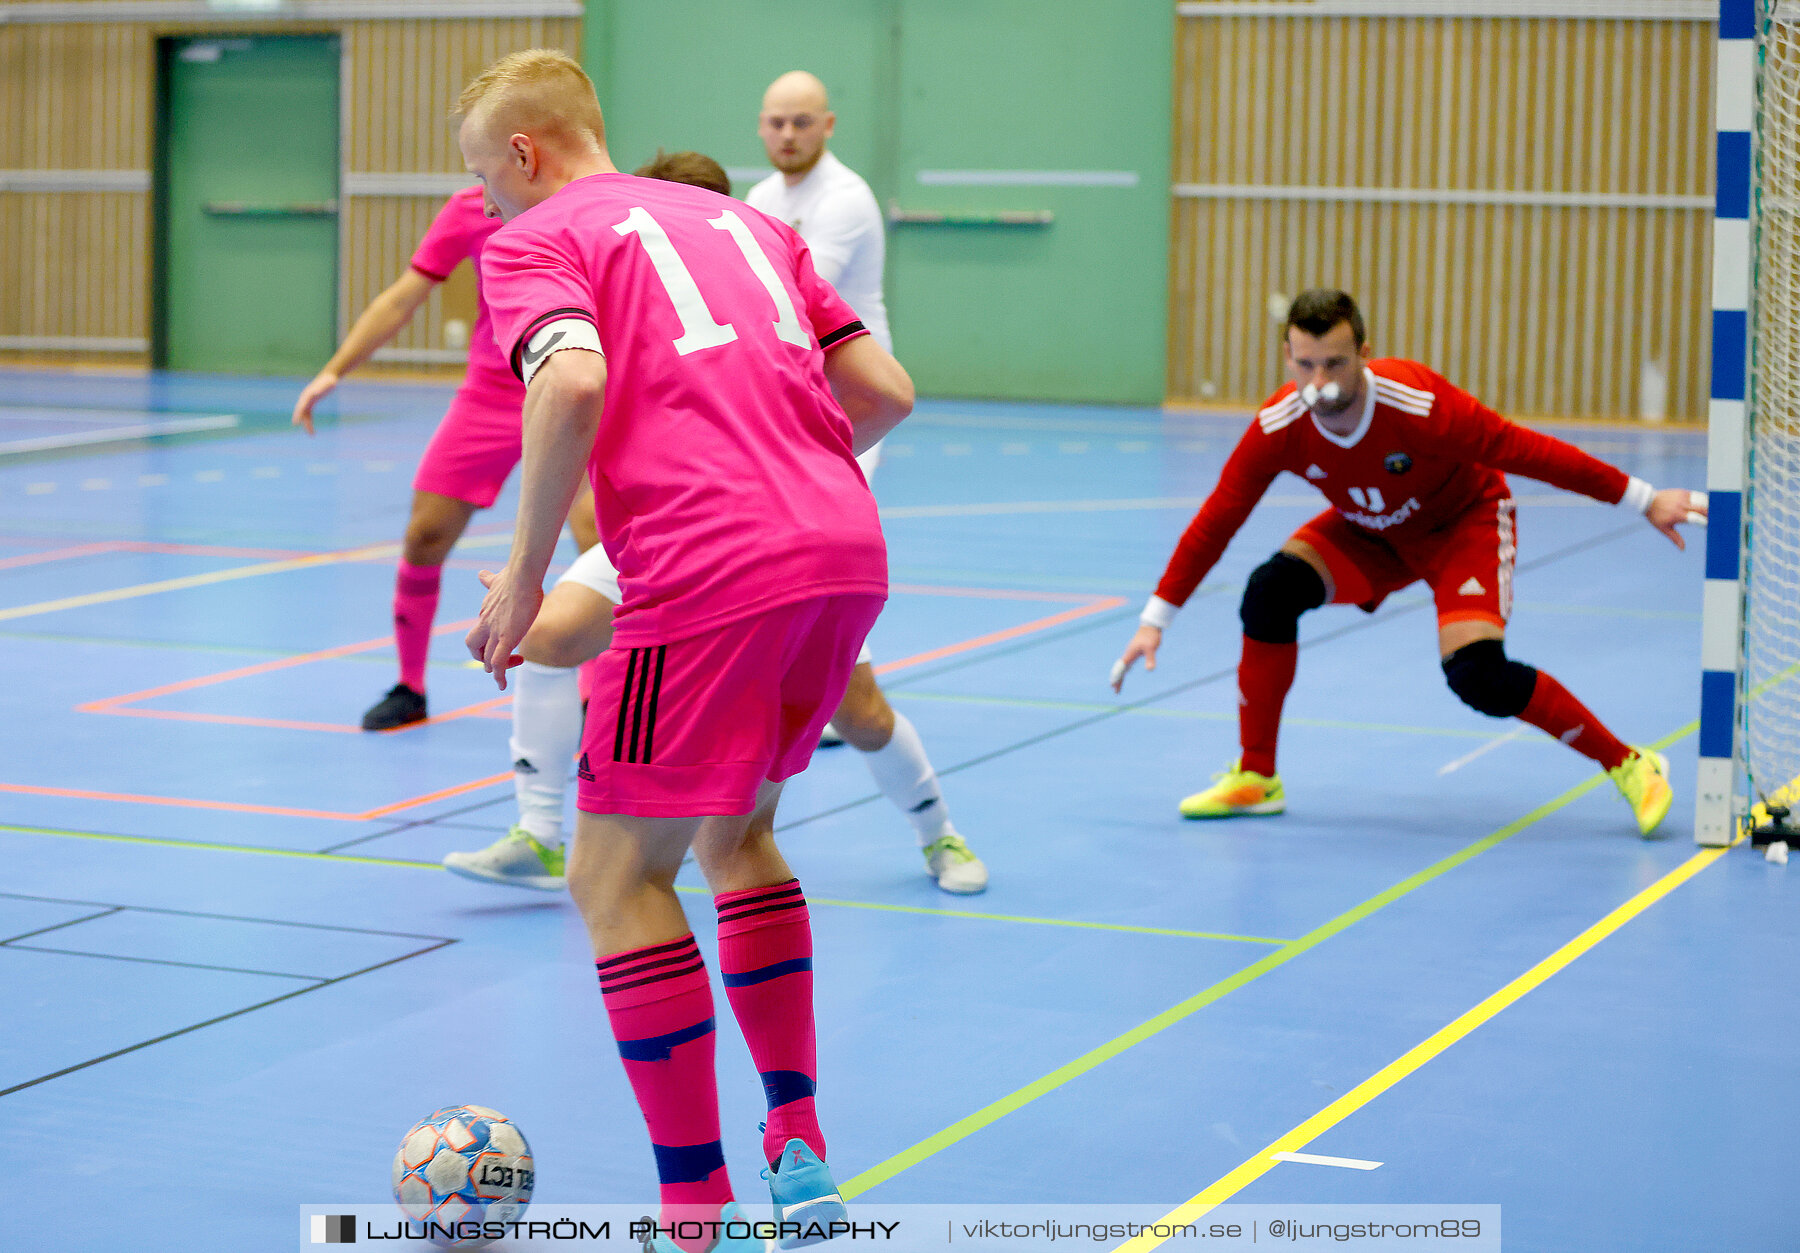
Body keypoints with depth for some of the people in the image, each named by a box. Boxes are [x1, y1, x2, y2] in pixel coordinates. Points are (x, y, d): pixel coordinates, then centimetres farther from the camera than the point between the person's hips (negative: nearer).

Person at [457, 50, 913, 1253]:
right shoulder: (742, 219, 25)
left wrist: (524, 574, -7)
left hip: (709, 576, -7)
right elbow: (884, 390, 18)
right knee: (736, 834, 25)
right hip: (848, 554, 7)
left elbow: (573, 382, -15)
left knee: (618, 876, 4)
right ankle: (801, 1156, 24)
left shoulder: (535, 240, 7)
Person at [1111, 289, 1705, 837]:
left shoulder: (1421, 405, -37)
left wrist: (1644, 500, -23)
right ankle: (1255, 779, -4)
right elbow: (1215, 521, -15)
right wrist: (1155, 619, -15)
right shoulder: (1278, 429, -26)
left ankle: (1628, 765, -4)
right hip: (1368, 531, 4)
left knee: (1477, 676, -24)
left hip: (1463, 522, -4)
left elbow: (1524, 449, -28)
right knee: (1271, 591, -20)